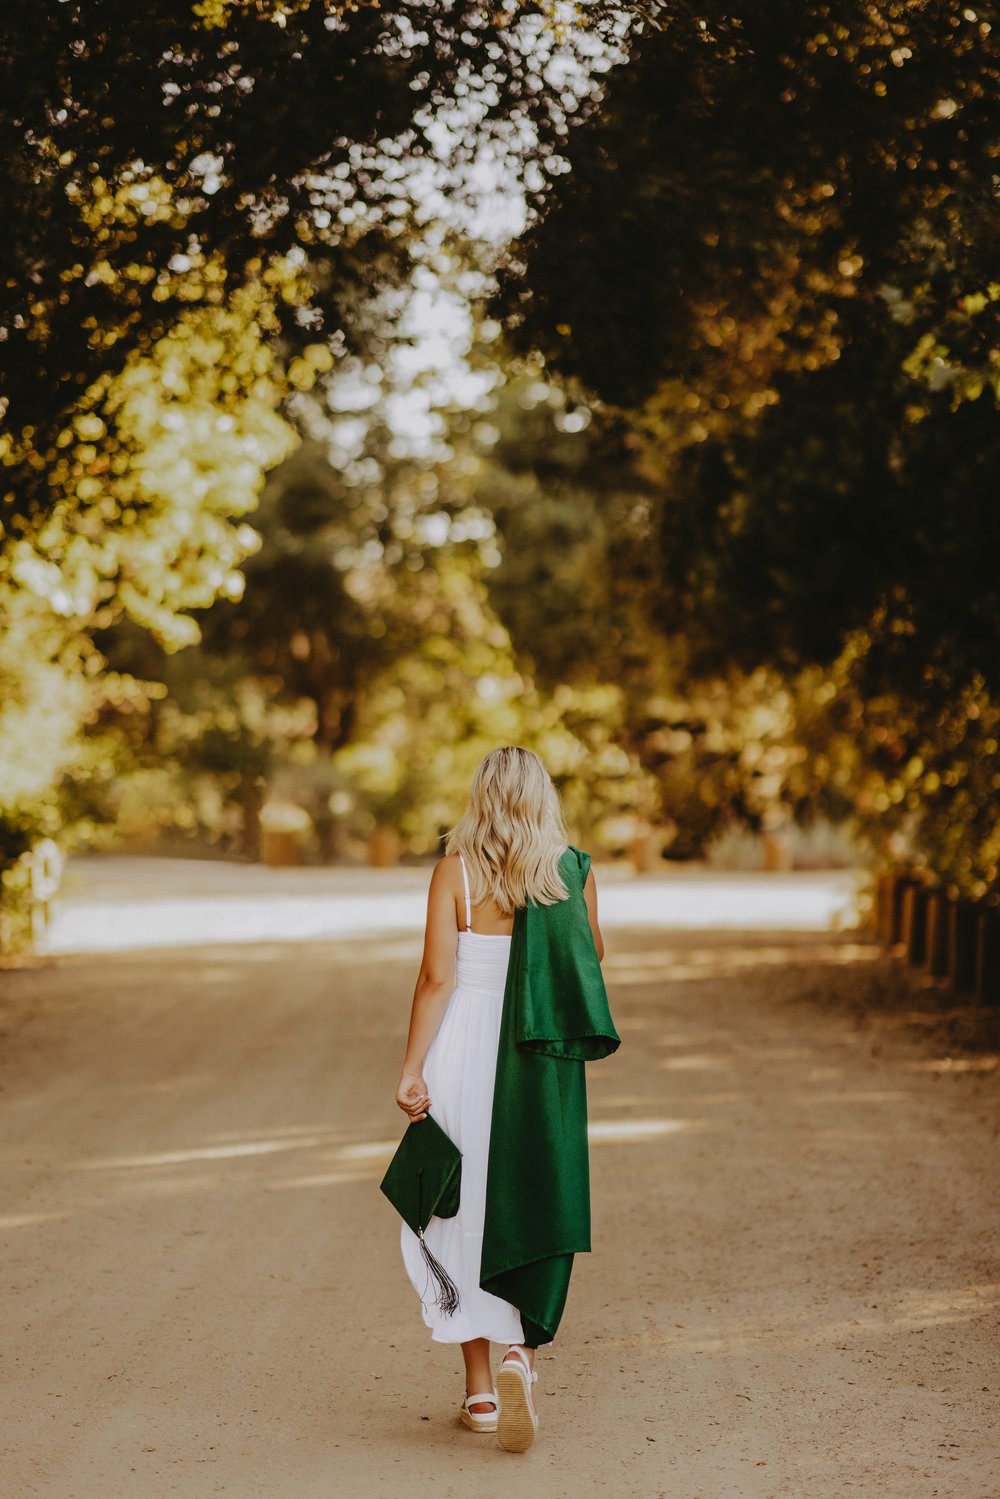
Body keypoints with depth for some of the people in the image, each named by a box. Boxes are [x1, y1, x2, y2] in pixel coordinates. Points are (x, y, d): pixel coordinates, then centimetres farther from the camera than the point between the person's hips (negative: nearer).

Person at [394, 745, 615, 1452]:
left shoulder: (456, 870, -6)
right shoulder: (575, 870, 0)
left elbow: (436, 977, -11)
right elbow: (595, 957, 14)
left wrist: (412, 1069, -9)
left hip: (467, 1049, -1)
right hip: (546, 1059, 1)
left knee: (466, 1211, 10)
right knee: (538, 1206, 11)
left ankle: (481, 1388, 16)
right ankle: (522, 1345, -12)